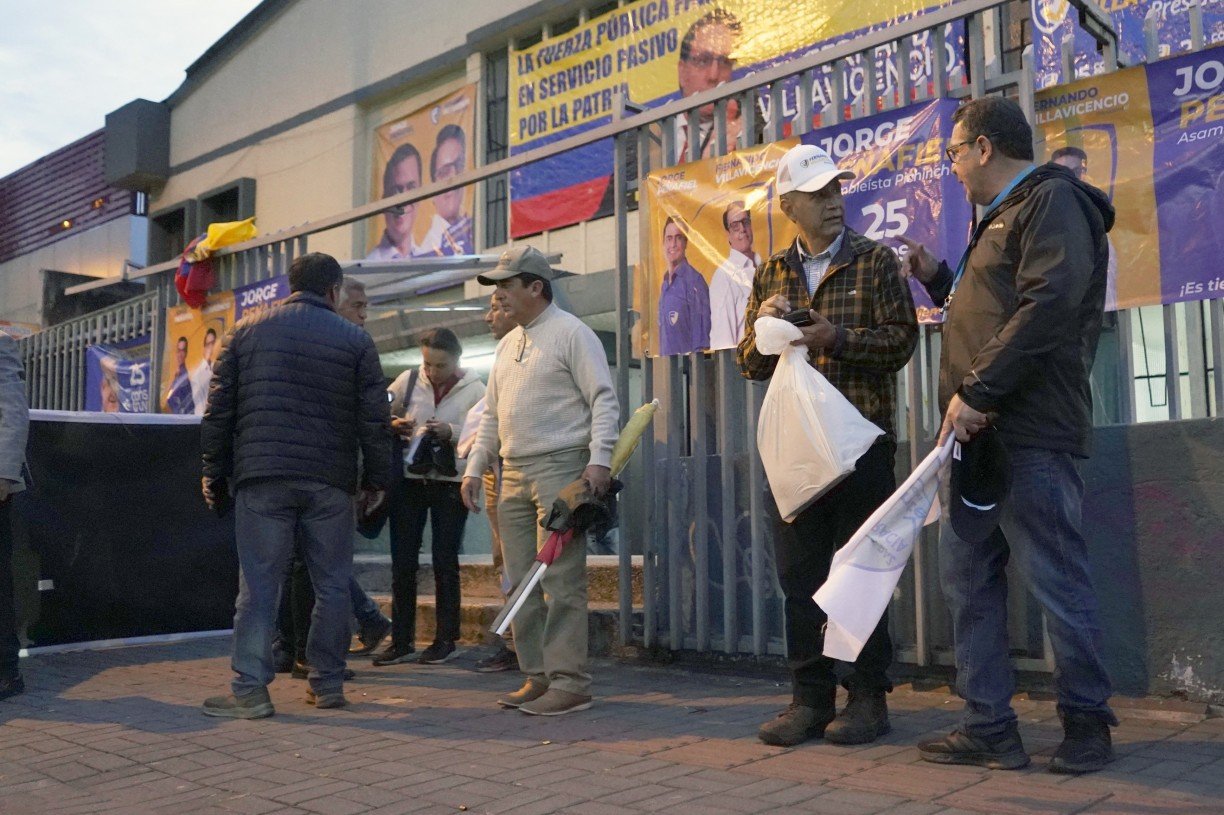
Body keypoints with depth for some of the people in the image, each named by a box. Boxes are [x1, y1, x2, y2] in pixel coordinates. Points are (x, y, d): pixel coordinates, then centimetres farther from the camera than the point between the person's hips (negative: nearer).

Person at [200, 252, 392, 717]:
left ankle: (249, 689, 1)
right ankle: (327, 684, 14)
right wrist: (376, 479, 10)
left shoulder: (246, 331, 9)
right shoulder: (356, 341, 5)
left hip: (262, 476, 1)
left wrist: (214, 474, 13)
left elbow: (218, 410, 7)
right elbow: (375, 419, 2)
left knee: (259, 583, 2)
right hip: (330, 481, 0)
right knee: (332, 584, 8)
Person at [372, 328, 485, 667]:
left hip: (450, 483, -3)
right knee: (402, 562, 5)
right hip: (408, 480, 3)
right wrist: (393, 425, -9)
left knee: (445, 562, 6)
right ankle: (401, 640, 15)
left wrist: (451, 432, -22)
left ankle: (446, 639, 16)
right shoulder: (407, 381, 4)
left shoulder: (474, 389, -3)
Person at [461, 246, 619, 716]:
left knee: (561, 581, -9)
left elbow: (604, 399, -10)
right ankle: (537, 677, 17)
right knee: (522, 583, 9)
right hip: (513, 474, 8)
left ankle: (569, 682, -4)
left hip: (560, 469, -8)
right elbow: (491, 416, 24)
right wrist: (474, 469, 17)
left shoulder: (570, 333, -3)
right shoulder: (507, 344, 21)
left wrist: (599, 459, -20)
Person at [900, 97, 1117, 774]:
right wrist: (937, 279, 23)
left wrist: (978, 392, -22)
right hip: (980, 434, 10)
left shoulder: (1053, 201, -6)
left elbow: (1047, 306, -21)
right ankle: (988, 727, 17)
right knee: (967, 578, 9)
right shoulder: (1005, 216, 25)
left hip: (1030, 437, -10)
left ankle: (1086, 721, 15)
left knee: (1056, 580, -2)